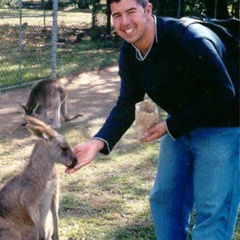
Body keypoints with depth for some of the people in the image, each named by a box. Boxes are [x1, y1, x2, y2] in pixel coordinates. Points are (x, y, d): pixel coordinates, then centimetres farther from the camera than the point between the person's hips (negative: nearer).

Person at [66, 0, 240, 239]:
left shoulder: (190, 39, -29)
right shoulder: (128, 52, -5)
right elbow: (126, 106, -5)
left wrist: (171, 126, -22)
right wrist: (98, 142, -22)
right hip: (181, 124, 8)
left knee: (212, 211, -8)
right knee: (164, 199, 11)